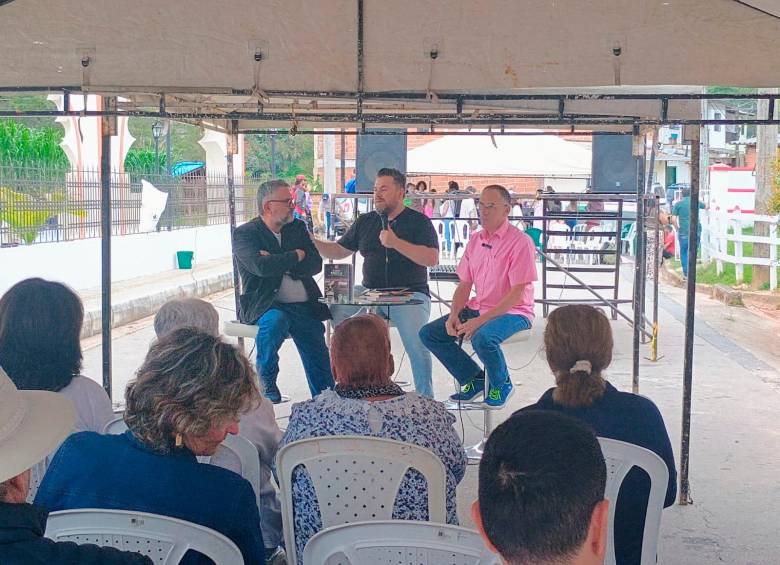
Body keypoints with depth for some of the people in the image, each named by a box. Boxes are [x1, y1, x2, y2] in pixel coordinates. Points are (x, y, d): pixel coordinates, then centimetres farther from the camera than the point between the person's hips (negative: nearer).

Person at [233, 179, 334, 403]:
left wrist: (278, 263, -11)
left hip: (304, 306, 4)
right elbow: (261, 266, -20)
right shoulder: (245, 234, -2)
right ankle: (267, 383, -16)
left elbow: (315, 265, 2)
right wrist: (297, 256, -7)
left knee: (319, 363, -7)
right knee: (275, 321, -36)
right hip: (265, 306, -4)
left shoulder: (297, 227, 14)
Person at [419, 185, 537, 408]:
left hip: (513, 313, -7)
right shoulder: (475, 240, 10)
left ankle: (501, 385, -6)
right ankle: (475, 378, 8)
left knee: (482, 337, -37)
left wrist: (481, 320, -24)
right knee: (429, 333, -6)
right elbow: (464, 284, 13)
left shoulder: (520, 242, -13)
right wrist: (454, 315, -6)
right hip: (478, 309, 7)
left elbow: (517, 294, -18)